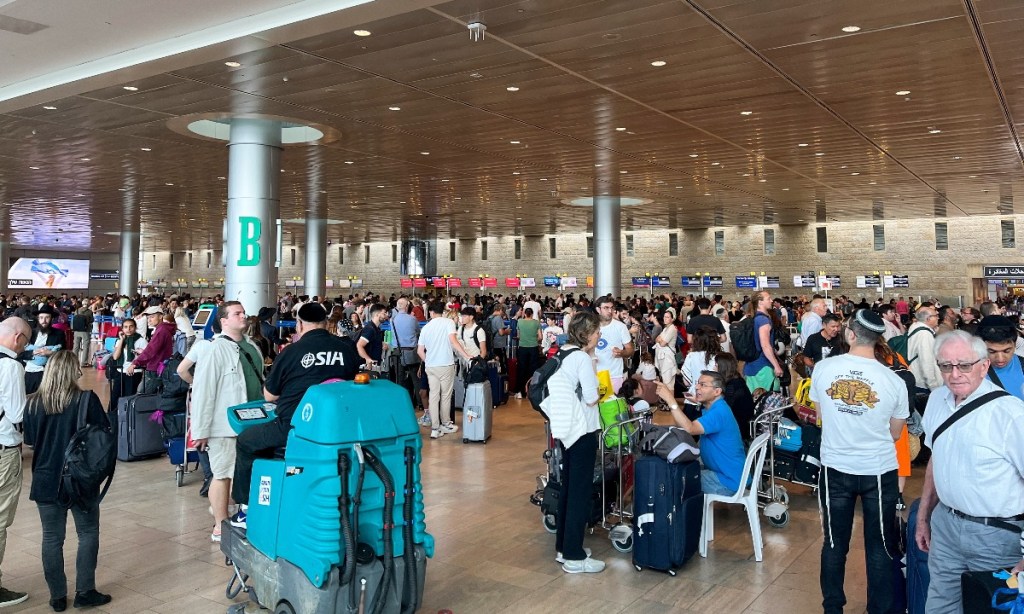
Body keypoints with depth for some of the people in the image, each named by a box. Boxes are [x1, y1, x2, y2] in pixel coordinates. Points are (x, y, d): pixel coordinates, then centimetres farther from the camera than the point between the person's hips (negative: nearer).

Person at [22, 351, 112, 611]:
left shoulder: (34, 403, -5)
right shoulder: (87, 399, -14)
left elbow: (29, 440, 5)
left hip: (45, 480, 3)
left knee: (52, 538, 12)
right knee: (88, 533, 11)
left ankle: (58, 596, 19)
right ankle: (85, 591, 14)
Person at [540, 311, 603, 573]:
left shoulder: (563, 355, 9)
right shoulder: (582, 358, -16)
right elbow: (591, 398, -16)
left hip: (568, 430, 9)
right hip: (583, 430, -9)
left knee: (568, 489, 16)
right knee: (581, 492, -2)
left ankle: (563, 547, 24)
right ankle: (574, 556, 4)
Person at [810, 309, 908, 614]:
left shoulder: (822, 368, -10)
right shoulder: (894, 381, -12)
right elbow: (895, 434, 1)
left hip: (835, 468, 1)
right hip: (879, 471, -1)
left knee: (834, 543, 15)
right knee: (879, 547, 12)